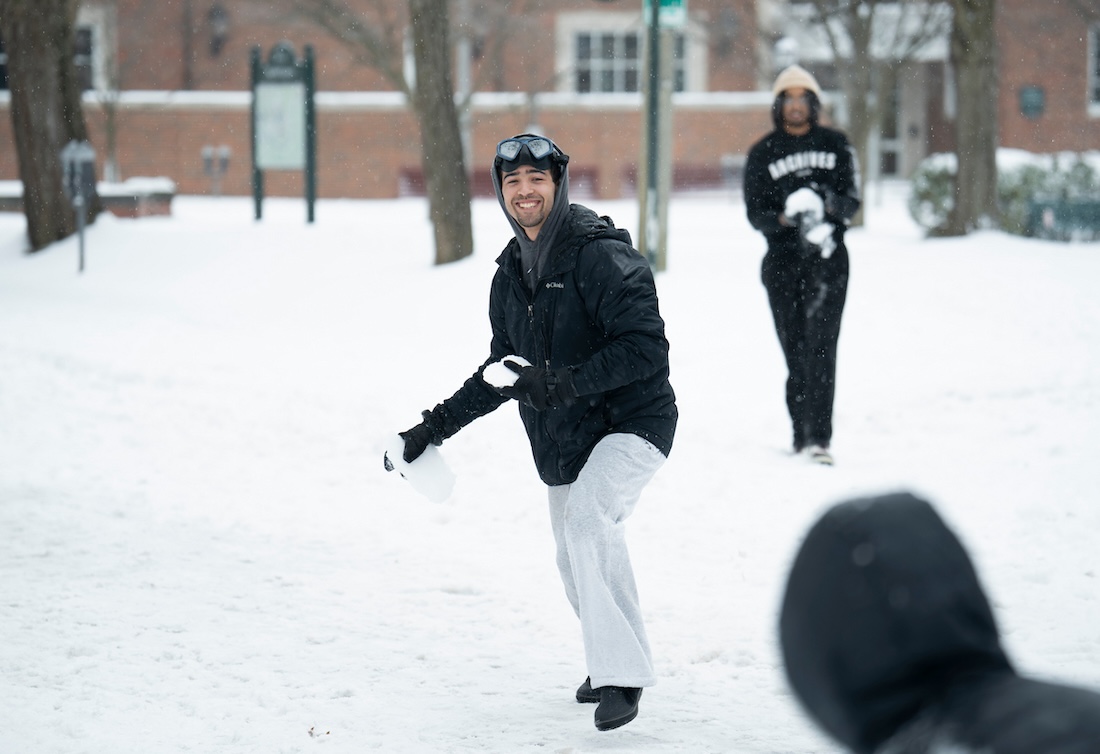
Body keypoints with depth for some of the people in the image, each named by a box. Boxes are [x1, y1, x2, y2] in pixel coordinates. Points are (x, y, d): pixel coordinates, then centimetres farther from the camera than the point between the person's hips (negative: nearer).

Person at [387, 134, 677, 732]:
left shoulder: (601, 256, -17)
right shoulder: (511, 273, 8)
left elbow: (645, 348, -25)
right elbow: (501, 371, 19)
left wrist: (562, 384, -31)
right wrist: (438, 425, 15)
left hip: (631, 424, -8)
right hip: (562, 445, 8)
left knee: (588, 517, -31)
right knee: (576, 563, 16)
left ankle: (621, 674, -26)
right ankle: (612, 662, 42)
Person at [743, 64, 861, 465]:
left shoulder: (835, 144, 10)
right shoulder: (762, 153, 8)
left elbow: (852, 202, 5)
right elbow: (755, 214, 2)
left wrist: (829, 204, -18)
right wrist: (786, 218, -19)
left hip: (827, 259, -1)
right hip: (782, 262, 1)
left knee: (820, 344, -15)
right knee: (795, 351, 2)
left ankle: (819, 437, -21)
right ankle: (802, 435, 12)